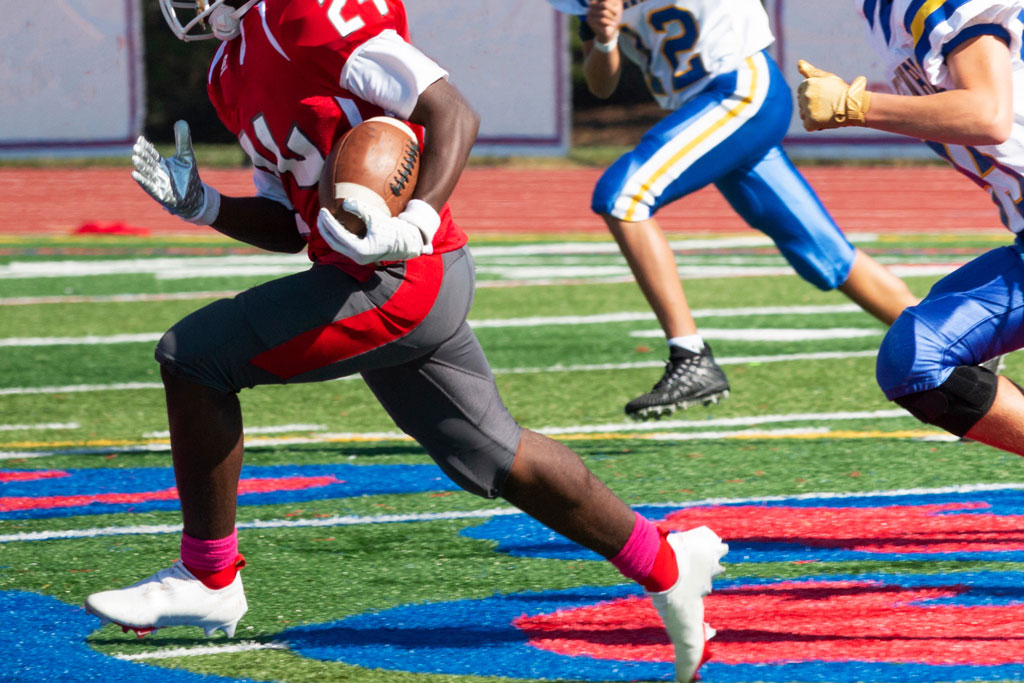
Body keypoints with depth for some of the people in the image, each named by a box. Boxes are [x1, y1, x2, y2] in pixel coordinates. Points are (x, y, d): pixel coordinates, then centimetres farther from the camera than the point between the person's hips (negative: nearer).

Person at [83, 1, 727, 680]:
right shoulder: (234, 70, 15)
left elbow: (452, 114, -18)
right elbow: (288, 224, 20)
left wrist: (416, 220, -32)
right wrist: (201, 204, 4)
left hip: (398, 280, -10)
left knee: (194, 358, -9)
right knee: (492, 457, 20)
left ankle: (209, 577, 2)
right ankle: (665, 564, 32)